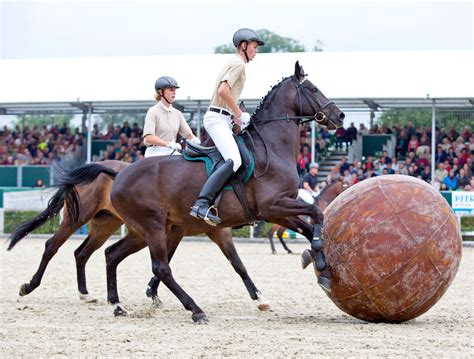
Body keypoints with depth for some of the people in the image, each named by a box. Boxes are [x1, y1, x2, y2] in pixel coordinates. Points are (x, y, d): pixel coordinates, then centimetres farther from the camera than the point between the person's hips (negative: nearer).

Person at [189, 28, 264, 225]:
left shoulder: (233, 64, 22)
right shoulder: (238, 64, -9)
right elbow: (223, 90, -23)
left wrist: (236, 116, 17)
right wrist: (239, 114, -13)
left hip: (221, 119, 11)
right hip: (218, 118, -11)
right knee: (234, 160, -26)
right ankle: (202, 203, -35)